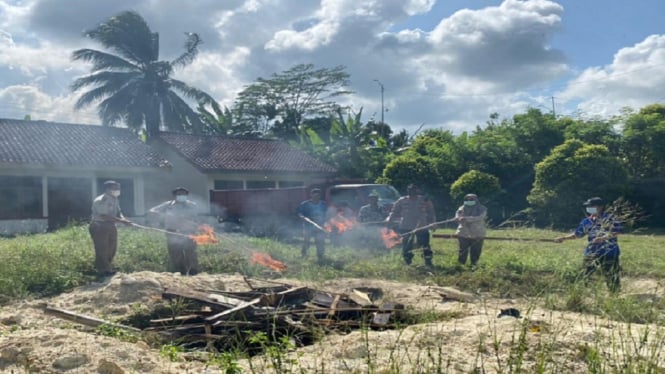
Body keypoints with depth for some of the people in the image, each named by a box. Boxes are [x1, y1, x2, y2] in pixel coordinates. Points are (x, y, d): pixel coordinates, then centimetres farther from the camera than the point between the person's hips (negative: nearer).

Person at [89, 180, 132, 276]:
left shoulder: (115, 200, 7)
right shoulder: (100, 201, -22)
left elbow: (118, 212, 10)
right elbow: (105, 216, -28)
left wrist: (123, 218, -14)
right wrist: (121, 221, -30)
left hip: (110, 226, 9)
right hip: (99, 227, -9)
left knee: (112, 248, 14)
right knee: (102, 250, -4)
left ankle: (106, 268, 30)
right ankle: (102, 270, 9)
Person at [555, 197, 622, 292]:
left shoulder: (610, 218, -5)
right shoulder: (587, 221, 10)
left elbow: (617, 231, -13)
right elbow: (577, 233, 15)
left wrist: (603, 238, -24)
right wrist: (564, 238, 3)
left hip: (608, 252, -6)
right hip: (591, 253, 6)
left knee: (612, 277, -1)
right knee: (584, 276, 7)